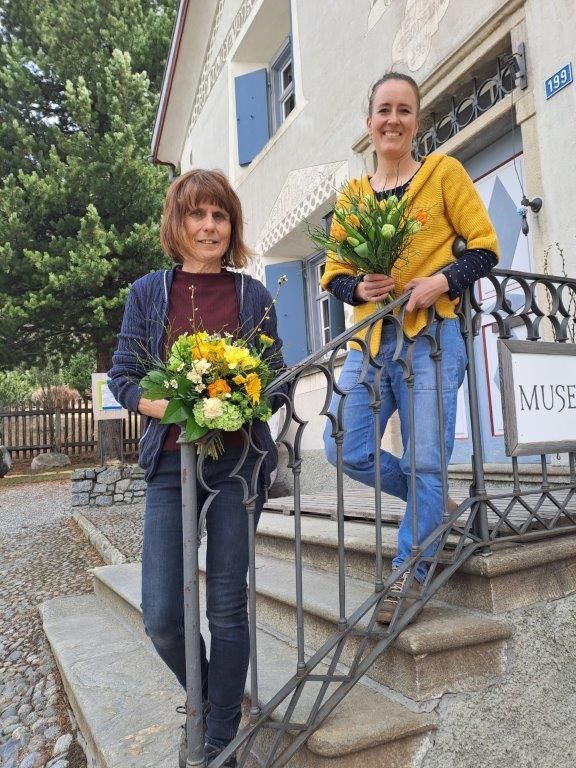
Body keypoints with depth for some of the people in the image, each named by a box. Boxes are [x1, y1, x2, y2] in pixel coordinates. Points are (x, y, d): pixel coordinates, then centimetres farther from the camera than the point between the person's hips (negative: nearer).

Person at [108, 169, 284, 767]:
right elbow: (123, 376, 3)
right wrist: (178, 408, -15)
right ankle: (203, 701, 35)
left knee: (227, 607, 6)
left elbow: (276, 375, 9)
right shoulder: (148, 292, 5)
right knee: (162, 616, 0)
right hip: (172, 461, 1)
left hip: (239, 460, 0)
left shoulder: (253, 295, 6)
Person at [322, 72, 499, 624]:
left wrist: (443, 281, -15)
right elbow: (333, 271, 15)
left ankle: (408, 574, 15)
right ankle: (433, 505, 23)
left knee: (425, 460, -4)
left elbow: (484, 245, 3)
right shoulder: (352, 194, 16)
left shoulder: (443, 171, 7)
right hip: (369, 339, 4)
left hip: (429, 335, -4)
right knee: (345, 449, -2)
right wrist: (358, 287, -6)